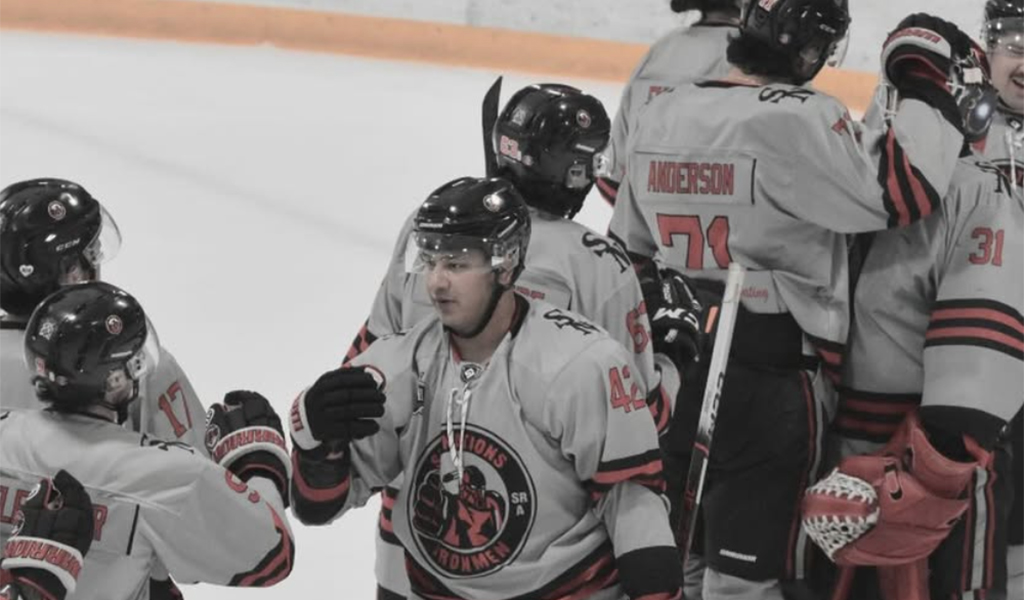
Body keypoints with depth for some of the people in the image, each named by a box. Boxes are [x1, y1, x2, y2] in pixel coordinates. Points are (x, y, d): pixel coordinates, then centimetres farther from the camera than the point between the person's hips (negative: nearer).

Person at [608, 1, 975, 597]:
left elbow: (631, 249, 15)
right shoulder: (797, 120, -18)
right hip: (771, 384, -7)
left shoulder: (660, 115, 7)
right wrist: (924, 77, -9)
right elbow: (903, 190, -20)